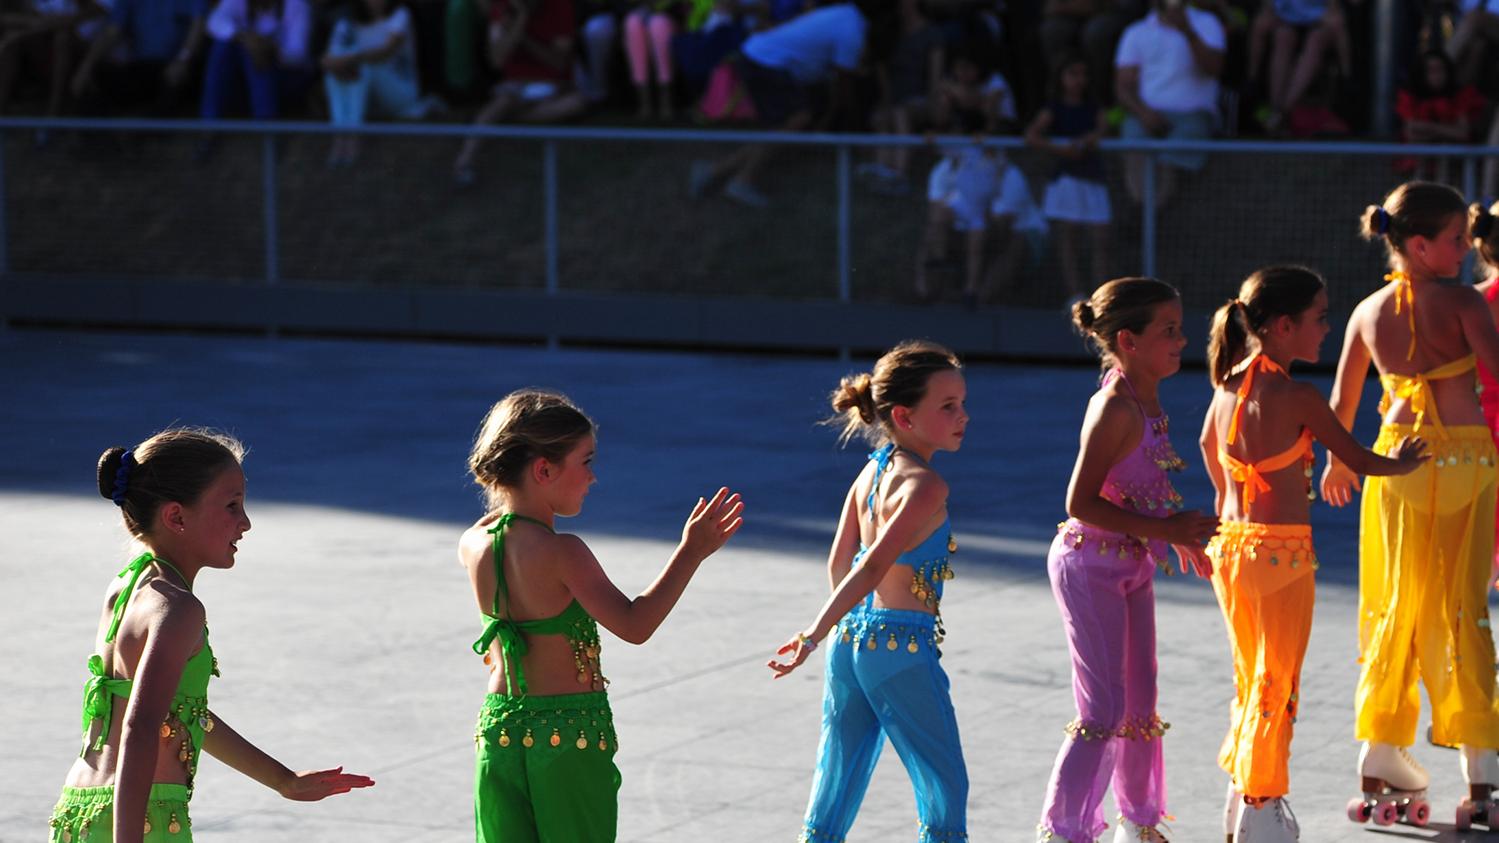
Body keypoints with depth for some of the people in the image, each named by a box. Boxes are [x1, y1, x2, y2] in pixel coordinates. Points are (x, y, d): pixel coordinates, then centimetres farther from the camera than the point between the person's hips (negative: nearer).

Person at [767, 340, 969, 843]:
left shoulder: (871, 472, 8)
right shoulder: (925, 485, -16)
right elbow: (874, 565, -22)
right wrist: (814, 636, -22)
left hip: (851, 640, 8)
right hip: (903, 651, -8)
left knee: (836, 785, 13)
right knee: (945, 789, 6)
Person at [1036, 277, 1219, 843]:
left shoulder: (1147, 398, 6)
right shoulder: (1115, 408, -22)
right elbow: (1081, 503, -25)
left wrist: (1180, 534, 16)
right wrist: (1164, 530, -24)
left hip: (1130, 564, 9)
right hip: (1091, 564, -9)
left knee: (1140, 698, 16)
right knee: (1104, 707, -9)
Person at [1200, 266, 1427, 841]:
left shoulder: (1228, 383, 4)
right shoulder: (1297, 396, -18)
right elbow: (1357, 459, -9)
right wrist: (1401, 464, 12)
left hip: (1231, 544, 7)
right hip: (1281, 551, -7)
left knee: (1251, 680, 19)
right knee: (1277, 686, 3)